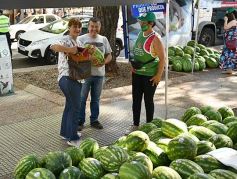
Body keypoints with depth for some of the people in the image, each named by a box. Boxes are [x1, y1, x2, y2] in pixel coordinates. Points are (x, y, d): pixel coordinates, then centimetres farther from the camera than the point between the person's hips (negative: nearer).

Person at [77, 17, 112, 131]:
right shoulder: (81, 39, -4)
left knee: (96, 99, 14)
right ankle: (80, 121, 15)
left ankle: (94, 120, 26)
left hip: (99, 73, 4)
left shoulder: (103, 39, 8)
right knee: (82, 99, 3)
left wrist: (104, 62, -11)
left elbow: (109, 55, 10)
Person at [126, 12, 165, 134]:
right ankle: (135, 125, 23)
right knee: (136, 99, 11)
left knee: (148, 100, 5)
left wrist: (159, 75, -18)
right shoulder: (140, 34, 7)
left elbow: (162, 58, -16)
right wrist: (132, 64, 9)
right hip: (136, 73, 7)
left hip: (150, 75, -7)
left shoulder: (155, 39, -15)